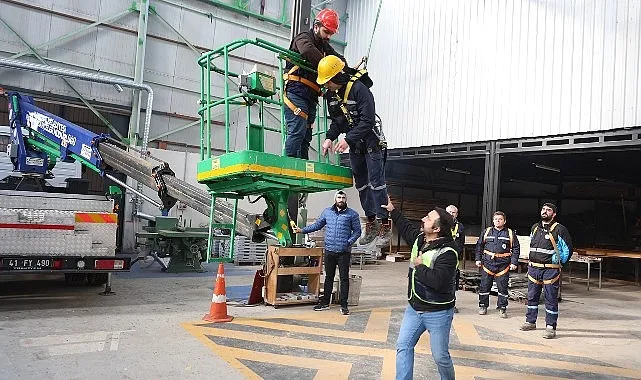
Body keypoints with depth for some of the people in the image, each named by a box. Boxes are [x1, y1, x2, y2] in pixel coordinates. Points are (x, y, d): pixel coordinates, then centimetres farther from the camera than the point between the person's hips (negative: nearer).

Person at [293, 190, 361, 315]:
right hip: (329, 250, 3)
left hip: (344, 252, -3)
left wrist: (349, 242, -12)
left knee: (344, 278, 0)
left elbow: (357, 231, 2)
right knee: (329, 277, 14)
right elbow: (317, 225, 15)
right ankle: (325, 302, 24)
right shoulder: (327, 212, 8)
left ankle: (344, 305, 8)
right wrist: (302, 230, 7)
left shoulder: (352, 214, -1)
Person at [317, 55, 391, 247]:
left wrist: (347, 139, -28)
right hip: (353, 145, 8)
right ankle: (371, 223, 17)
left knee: (376, 182, -10)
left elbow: (368, 121, -25)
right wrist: (330, 137, -6)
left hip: (370, 141, -8)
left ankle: (384, 226, -6)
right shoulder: (331, 94, 3)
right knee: (361, 184, 9)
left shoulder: (359, 89, -20)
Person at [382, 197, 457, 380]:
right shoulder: (420, 238, 1)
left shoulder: (447, 253, -24)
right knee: (403, 346, 9)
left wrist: (419, 266, -22)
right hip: (414, 308, 7)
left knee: (440, 356, 5)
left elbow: (438, 280, -36)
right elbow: (406, 228, 24)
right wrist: (392, 210, 23)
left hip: (438, 313, -7)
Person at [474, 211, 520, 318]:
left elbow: (516, 249, 4)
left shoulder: (510, 233, 5)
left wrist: (514, 262, -4)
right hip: (488, 264, 1)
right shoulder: (487, 232, 8)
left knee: (503, 287, 3)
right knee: (484, 286, 6)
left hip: (503, 265, -1)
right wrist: (478, 259, 5)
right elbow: (479, 245, 12)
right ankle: (483, 306, 19)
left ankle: (502, 308, 15)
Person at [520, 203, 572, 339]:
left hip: (550, 270, -6)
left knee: (551, 298, -2)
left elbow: (568, 249, -2)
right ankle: (530, 321, 25)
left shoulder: (559, 229, -6)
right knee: (532, 296, 13)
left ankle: (551, 327, 2)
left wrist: (559, 262, 1)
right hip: (533, 268, 6)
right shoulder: (535, 228, 13)